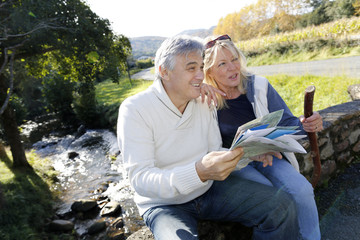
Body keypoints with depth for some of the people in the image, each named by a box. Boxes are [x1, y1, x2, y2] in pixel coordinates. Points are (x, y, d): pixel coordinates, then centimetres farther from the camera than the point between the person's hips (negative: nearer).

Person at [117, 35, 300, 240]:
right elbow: (140, 180, -26)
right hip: (165, 203, -4)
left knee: (282, 206, -9)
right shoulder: (134, 110, -18)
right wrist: (199, 172, -41)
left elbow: (215, 152, 5)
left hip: (209, 188, 5)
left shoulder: (204, 102, -1)